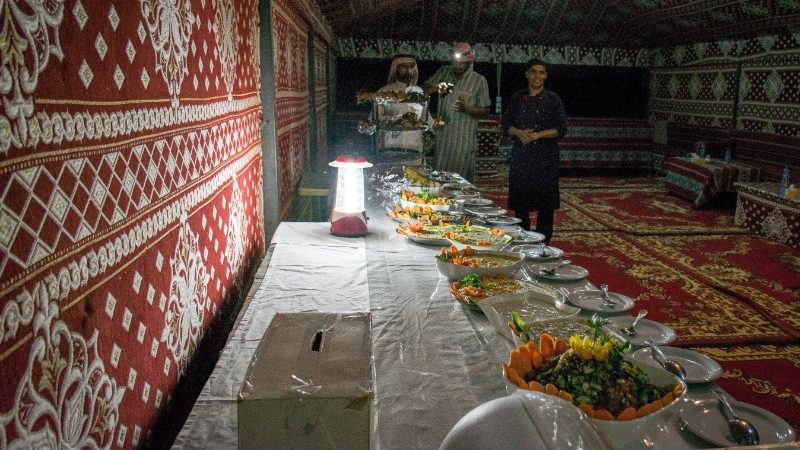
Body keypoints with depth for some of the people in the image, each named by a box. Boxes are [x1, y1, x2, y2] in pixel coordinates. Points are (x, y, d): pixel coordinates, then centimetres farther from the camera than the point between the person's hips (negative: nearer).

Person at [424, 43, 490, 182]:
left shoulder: (479, 81, -1)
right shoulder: (444, 72, 9)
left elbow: (485, 112, 0)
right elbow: (425, 89, 10)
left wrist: (466, 109, -18)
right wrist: (435, 88, -13)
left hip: (464, 139, -3)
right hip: (443, 135, 3)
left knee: (463, 177, -1)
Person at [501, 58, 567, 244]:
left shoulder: (552, 99, 1)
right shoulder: (518, 98, 9)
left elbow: (561, 129, -3)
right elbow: (506, 124, 10)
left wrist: (537, 135, -15)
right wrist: (519, 133, -10)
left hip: (545, 158, -3)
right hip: (521, 156, 3)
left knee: (545, 204, 0)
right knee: (520, 203, 7)